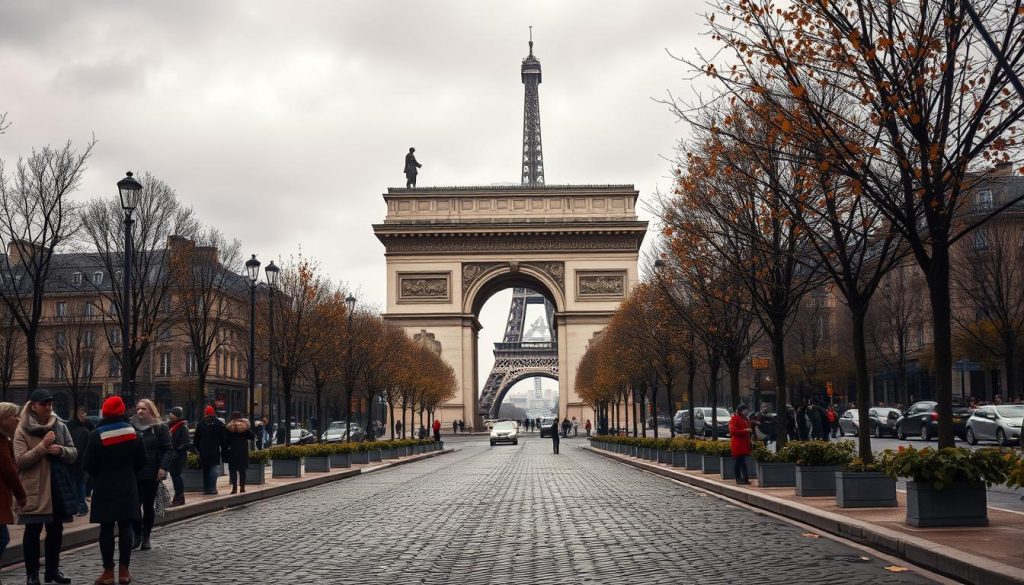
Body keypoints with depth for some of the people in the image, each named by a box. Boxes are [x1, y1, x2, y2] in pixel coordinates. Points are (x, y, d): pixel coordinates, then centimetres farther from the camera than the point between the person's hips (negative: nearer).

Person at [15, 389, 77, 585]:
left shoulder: (60, 427, 8)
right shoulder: (23, 430, -4)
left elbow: (74, 454, 8)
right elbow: (20, 460, -12)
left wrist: (61, 450, -13)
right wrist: (43, 446, -20)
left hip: (58, 485, 4)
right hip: (35, 488, -4)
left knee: (56, 529, 11)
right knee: (33, 531, 1)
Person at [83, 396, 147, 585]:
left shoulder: (97, 435, -10)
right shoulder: (134, 433, 1)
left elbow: (88, 464, -8)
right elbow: (143, 462, 5)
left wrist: (99, 475, 12)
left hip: (104, 487, -2)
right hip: (127, 486, 3)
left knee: (106, 528, 1)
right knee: (126, 526, 4)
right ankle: (124, 570, 3)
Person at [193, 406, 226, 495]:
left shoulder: (200, 424, 6)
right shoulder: (219, 424, 0)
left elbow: (196, 439, 10)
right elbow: (222, 438, 1)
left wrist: (198, 449, 17)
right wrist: (223, 450, 6)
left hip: (203, 451, 2)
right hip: (215, 450, -2)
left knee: (205, 469, 11)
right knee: (213, 468, -3)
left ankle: (206, 488, 14)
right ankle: (212, 488, -14)